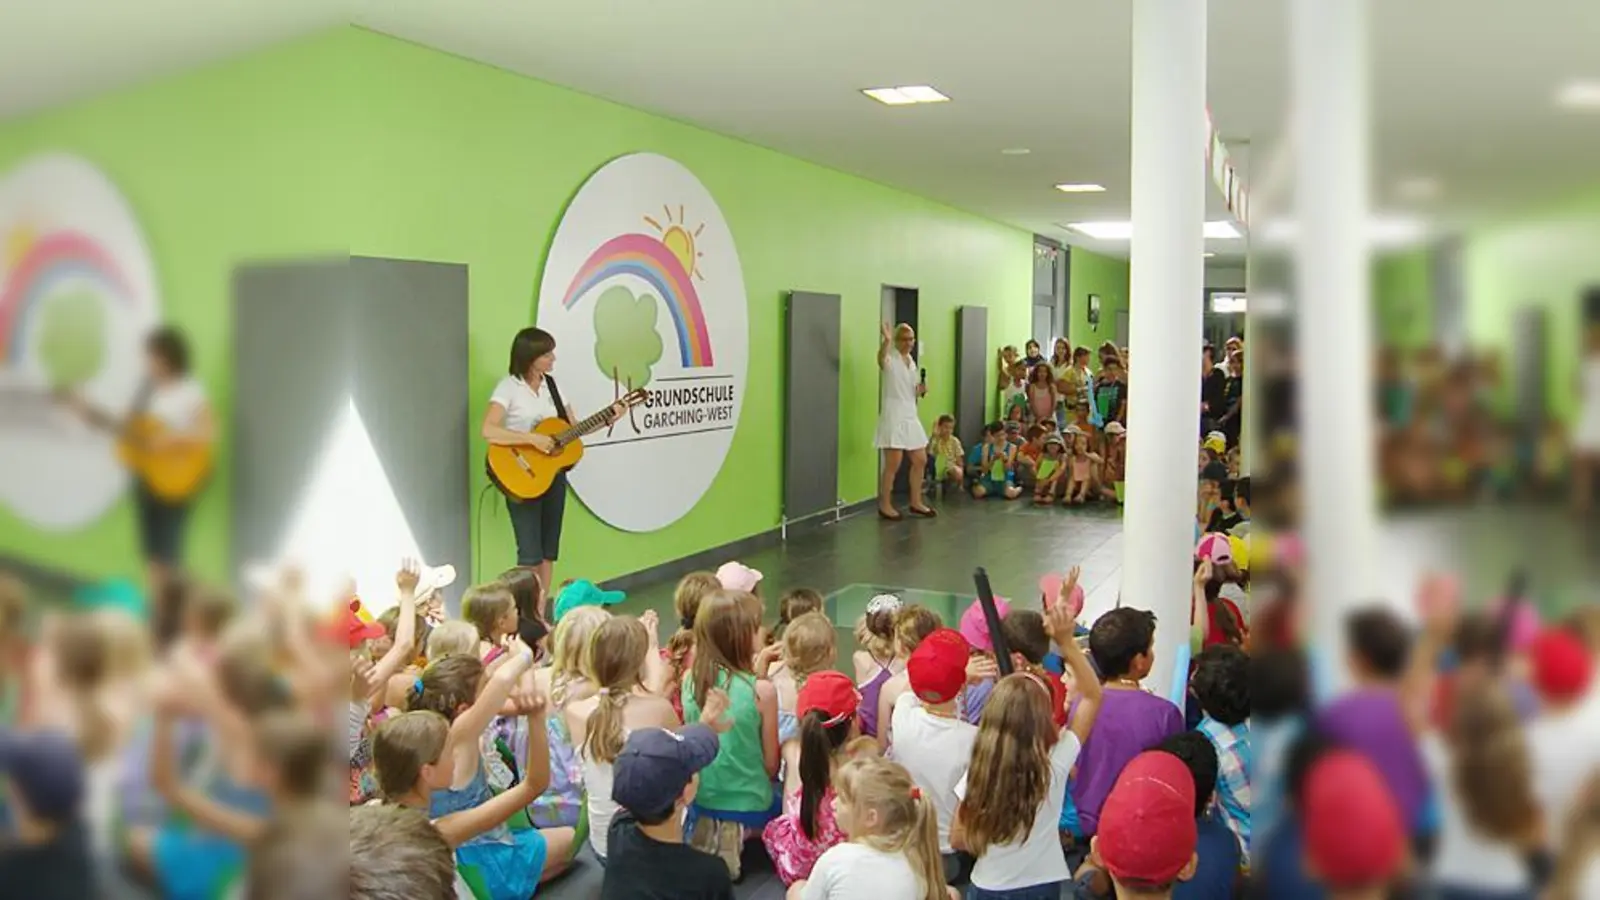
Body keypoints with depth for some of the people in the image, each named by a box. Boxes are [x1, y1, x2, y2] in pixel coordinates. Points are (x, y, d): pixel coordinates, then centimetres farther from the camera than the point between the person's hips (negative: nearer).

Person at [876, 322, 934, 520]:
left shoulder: (912, 362, 15)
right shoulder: (890, 359, -9)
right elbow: (881, 358, -37)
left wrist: (920, 390, 2)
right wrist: (886, 340, -56)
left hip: (910, 415, 8)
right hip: (893, 415, -8)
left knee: (921, 461, 12)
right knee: (893, 463, -7)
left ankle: (916, 502, 24)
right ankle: (885, 505, 5)